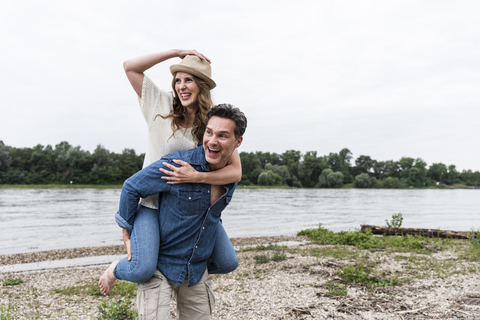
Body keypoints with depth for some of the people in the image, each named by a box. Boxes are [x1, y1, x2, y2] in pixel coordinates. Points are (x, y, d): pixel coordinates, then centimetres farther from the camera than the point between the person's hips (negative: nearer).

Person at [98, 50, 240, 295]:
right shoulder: (161, 105, -8)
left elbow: (235, 172, -16)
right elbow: (130, 67, -13)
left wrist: (196, 177, -31)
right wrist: (176, 52, -15)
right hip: (152, 203, -2)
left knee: (228, 263, 4)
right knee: (142, 271, -20)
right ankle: (116, 268, 18)